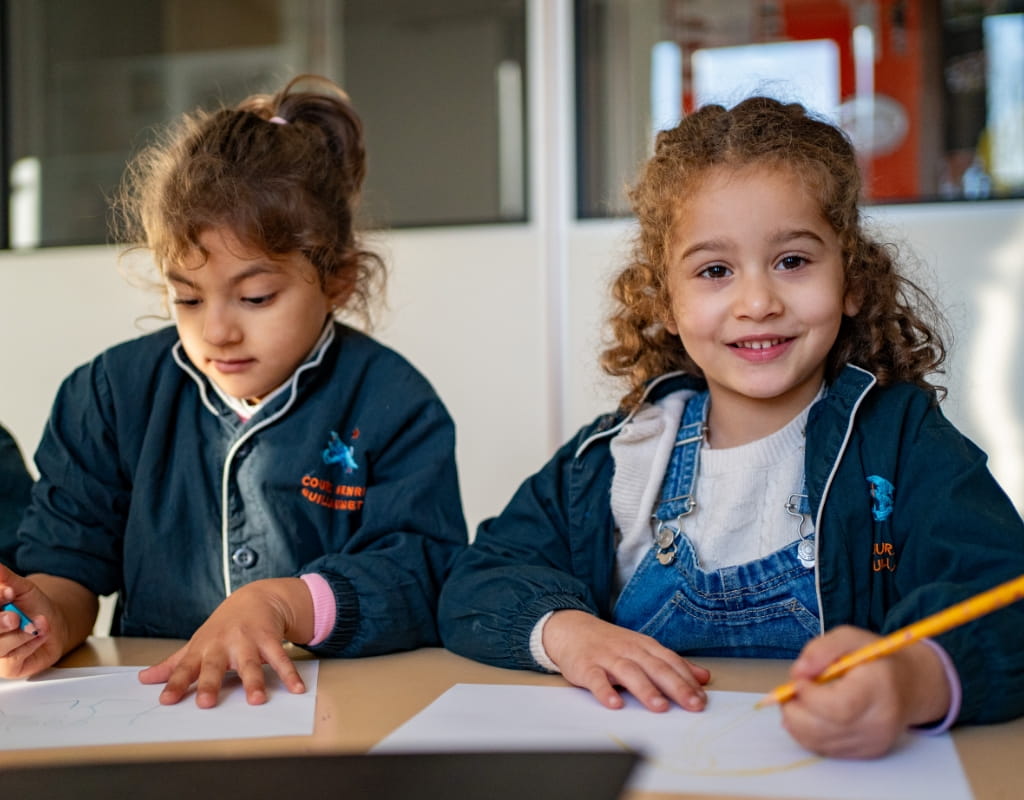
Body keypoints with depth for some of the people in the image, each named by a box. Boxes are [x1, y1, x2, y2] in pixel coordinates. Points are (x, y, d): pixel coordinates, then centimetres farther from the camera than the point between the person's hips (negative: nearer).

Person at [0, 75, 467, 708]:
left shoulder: (390, 403, -3)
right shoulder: (113, 393, 8)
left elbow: (425, 579, -10)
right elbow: (67, 556, 8)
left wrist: (282, 603, -23)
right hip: (148, 699, 4)